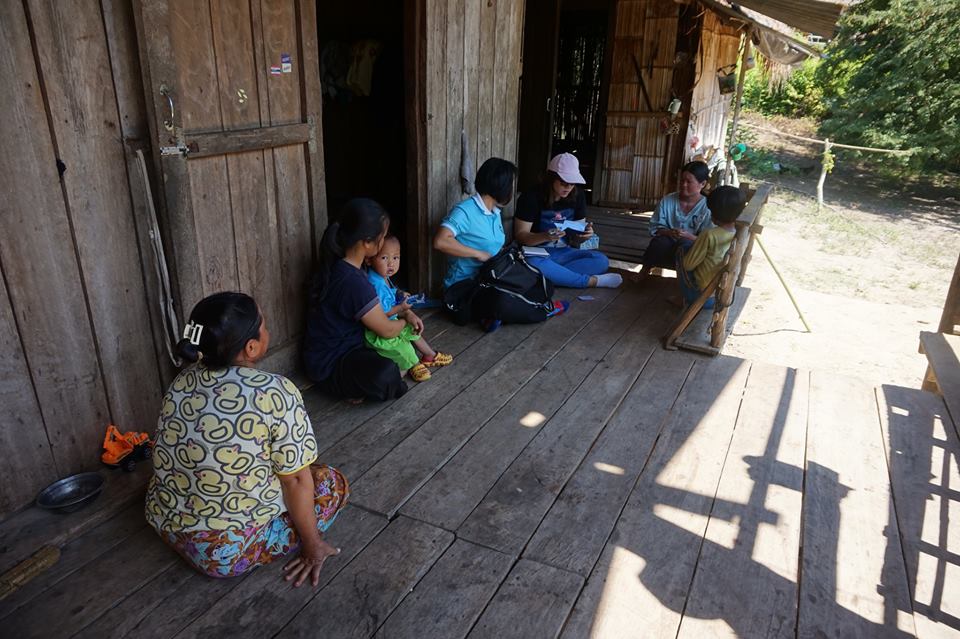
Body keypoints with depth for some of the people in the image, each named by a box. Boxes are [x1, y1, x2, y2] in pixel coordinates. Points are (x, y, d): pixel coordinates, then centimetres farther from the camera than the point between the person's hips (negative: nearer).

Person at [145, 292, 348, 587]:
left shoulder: (184, 379, -3)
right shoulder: (276, 393, -25)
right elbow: (295, 481, -18)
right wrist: (312, 545, -4)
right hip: (225, 553, -7)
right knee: (332, 482, 6)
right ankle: (256, 554, 2)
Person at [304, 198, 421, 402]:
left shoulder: (340, 264, -1)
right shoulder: (353, 283, -31)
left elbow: (377, 307, 15)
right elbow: (387, 330, -19)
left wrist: (406, 313, 2)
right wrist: (405, 319, 2)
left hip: (347, 346, 10)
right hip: (328, 367, -10)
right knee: (384, 374, -39)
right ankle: (353, 389, -4)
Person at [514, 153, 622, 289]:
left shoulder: (578, 196, 2)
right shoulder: (532, 197, -13)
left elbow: (576, 237, 7)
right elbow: (520, 235, -14)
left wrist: (585, 235, -18)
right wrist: (545, 236, -33)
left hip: (563, 252, 5)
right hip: (537, 253, -4)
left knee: (601, 260, -18)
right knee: (534, 265, -40)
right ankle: (592, 281, -28)